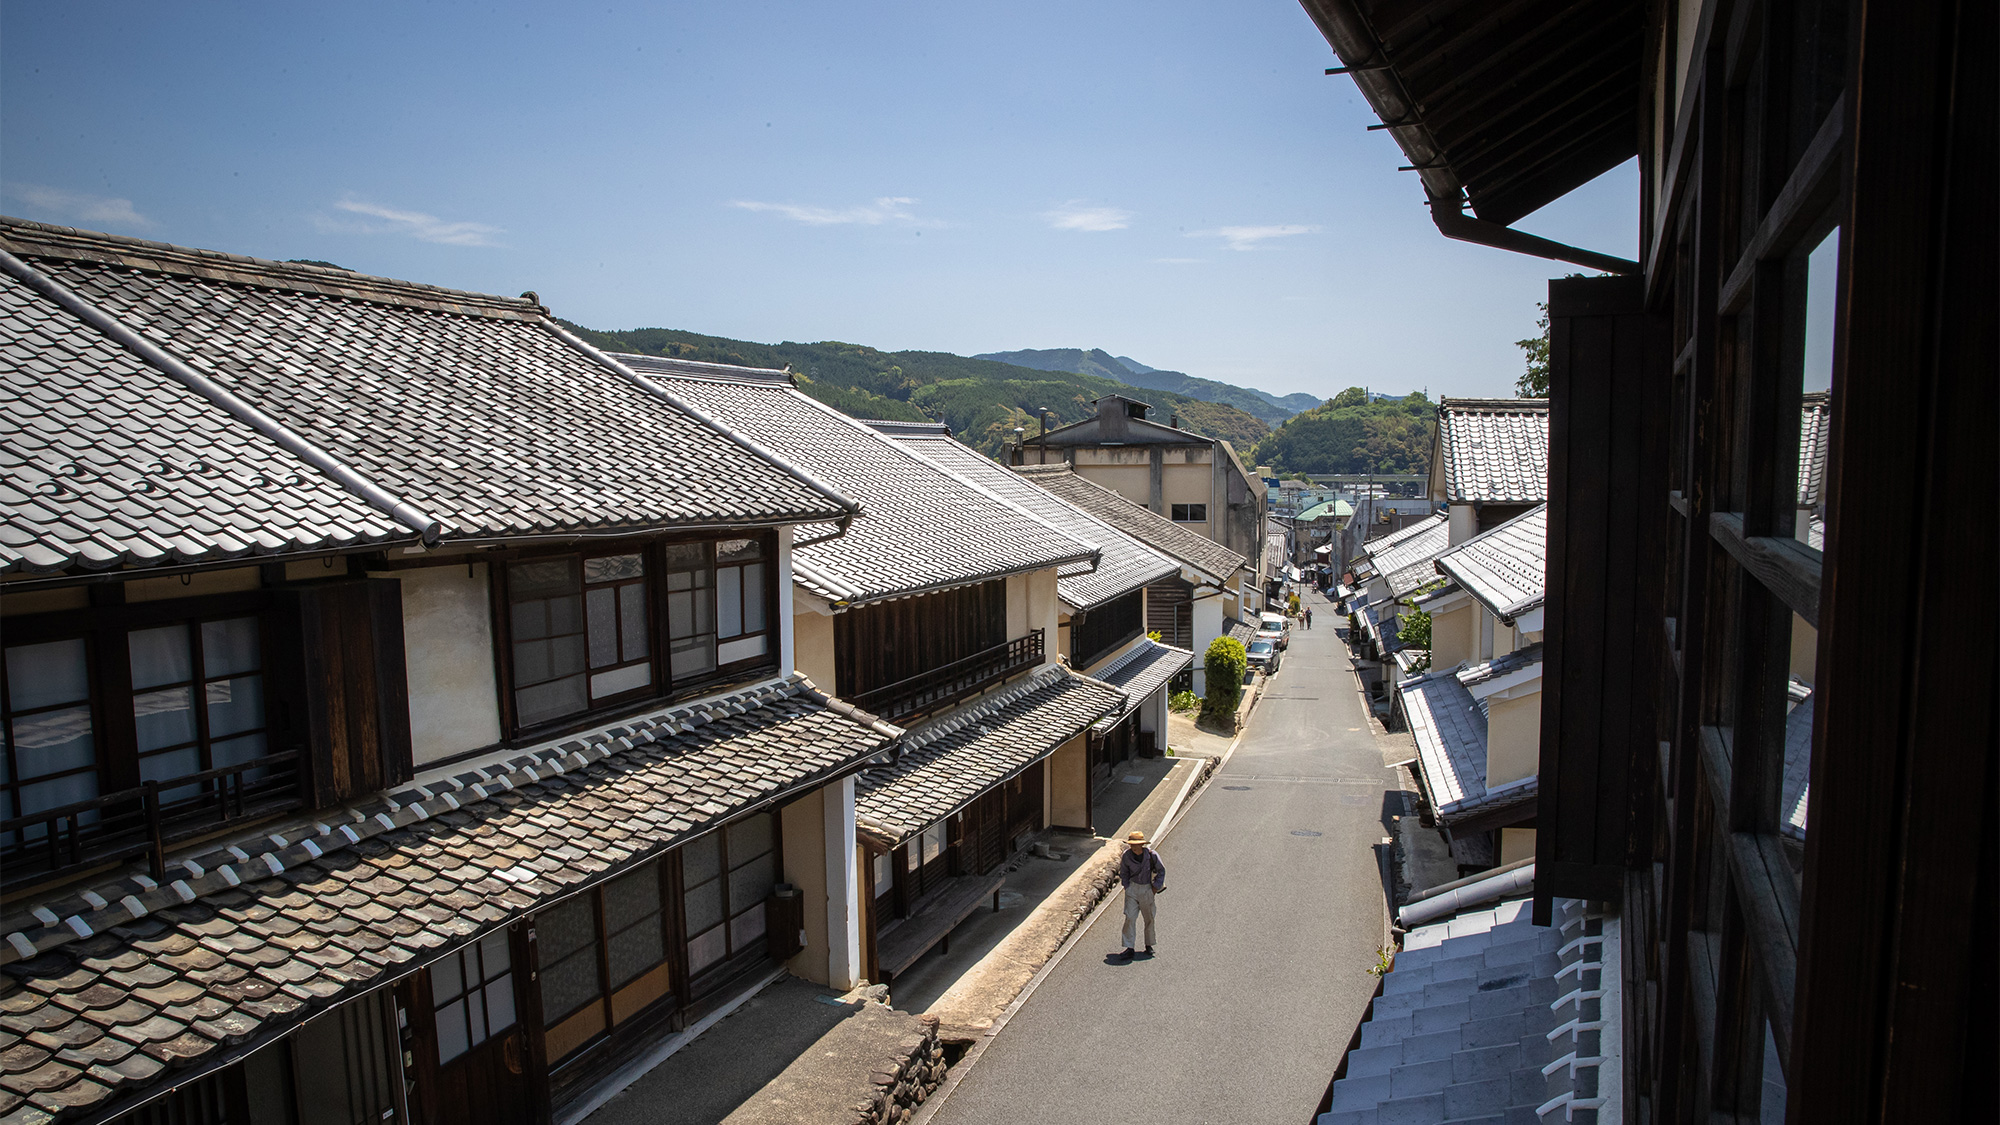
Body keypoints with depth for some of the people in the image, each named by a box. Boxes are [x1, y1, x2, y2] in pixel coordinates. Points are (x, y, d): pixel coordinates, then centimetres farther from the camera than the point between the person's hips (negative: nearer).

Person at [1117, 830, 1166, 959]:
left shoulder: (1152, 855, -13)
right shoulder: (1126, 856, -8)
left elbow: (1161, 871, 2)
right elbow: (1123, 874, 8)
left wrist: (1155, 887, -2)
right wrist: (1127, 887, 0)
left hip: (1147, 889, 0)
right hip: (1132, 888, 0)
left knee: (1149, 918, 10)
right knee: (1130, 918, -9)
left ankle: (1149, 946, 28)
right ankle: (1130, 948, -6)